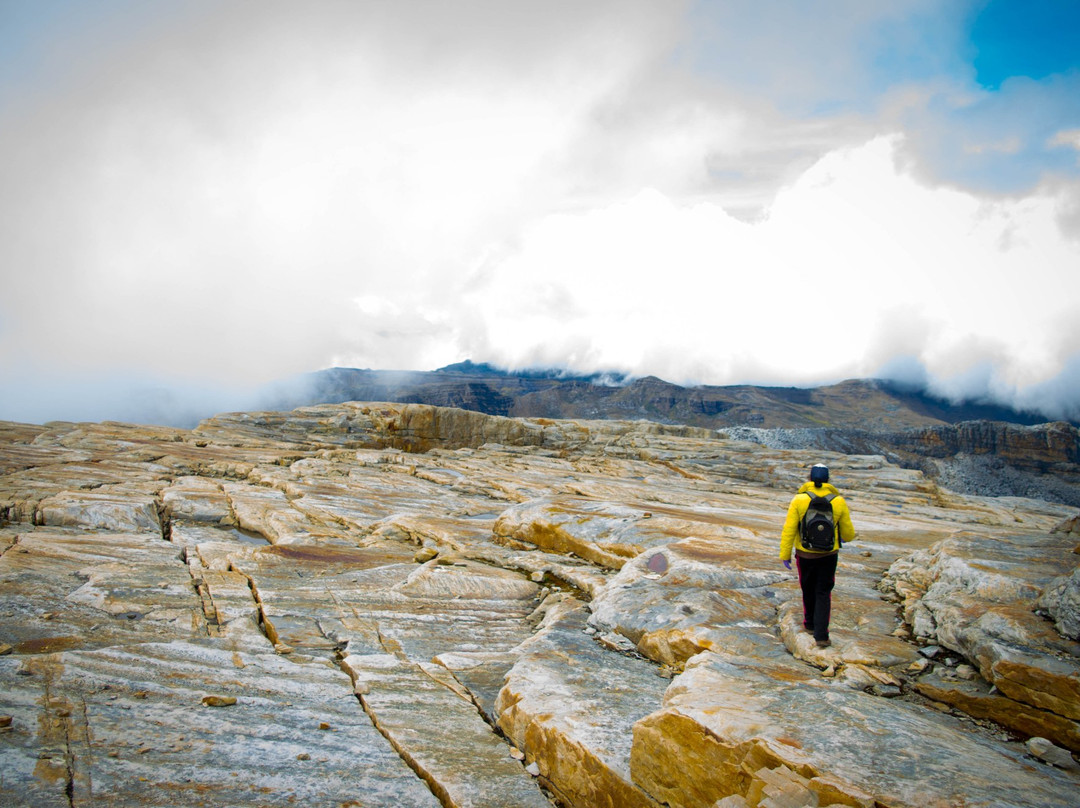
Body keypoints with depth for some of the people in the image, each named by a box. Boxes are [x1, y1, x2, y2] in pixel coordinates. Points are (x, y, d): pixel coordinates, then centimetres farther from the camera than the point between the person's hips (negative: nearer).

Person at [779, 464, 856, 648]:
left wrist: (785, 555, -4)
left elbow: (789, 530, -12)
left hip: (805, 554, 0)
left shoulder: (799, 500, -13)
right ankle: (821, 635, -3)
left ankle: (810, 623, 38)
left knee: (808, 590, 20)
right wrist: (844, 538, 27)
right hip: (829, 555, 0)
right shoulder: (838, 501, -8)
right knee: (823, 593, 6)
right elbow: (848, 532, 2)